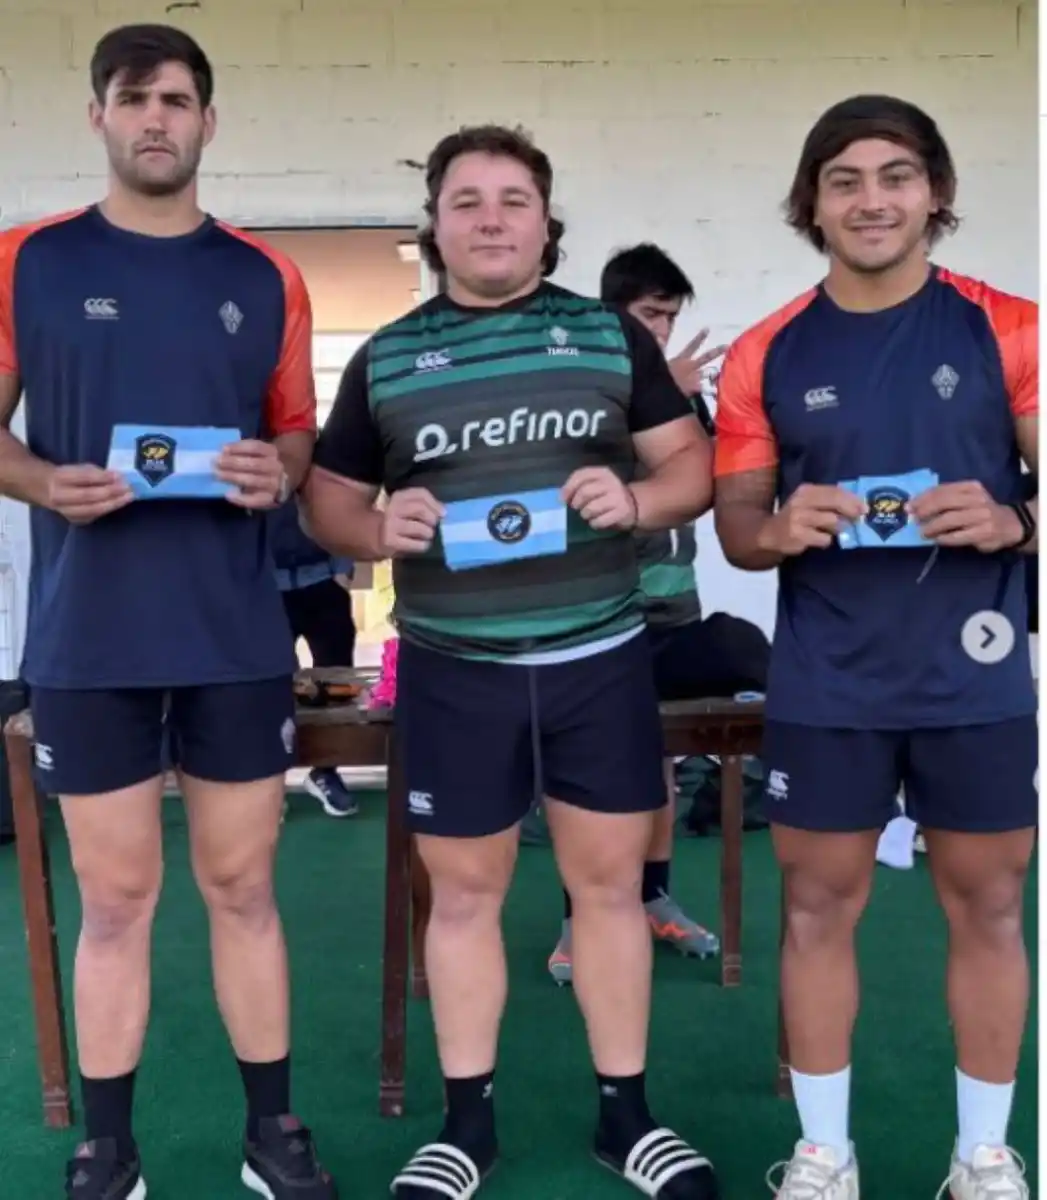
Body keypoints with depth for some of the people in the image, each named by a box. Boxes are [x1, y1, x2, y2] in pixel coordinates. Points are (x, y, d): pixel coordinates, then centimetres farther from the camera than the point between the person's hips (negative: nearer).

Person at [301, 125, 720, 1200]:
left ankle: (625, 1111, 26)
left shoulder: (612, 334, 5)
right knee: (462, 894, 9)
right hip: (452, 673, 0)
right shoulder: (384, 358, 5)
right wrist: (376, 531, -13)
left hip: (601, 660, 1)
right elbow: (324, 497, 9)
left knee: (610, 882, 9)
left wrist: (637, 500, -16)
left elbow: (695, 463, 6)